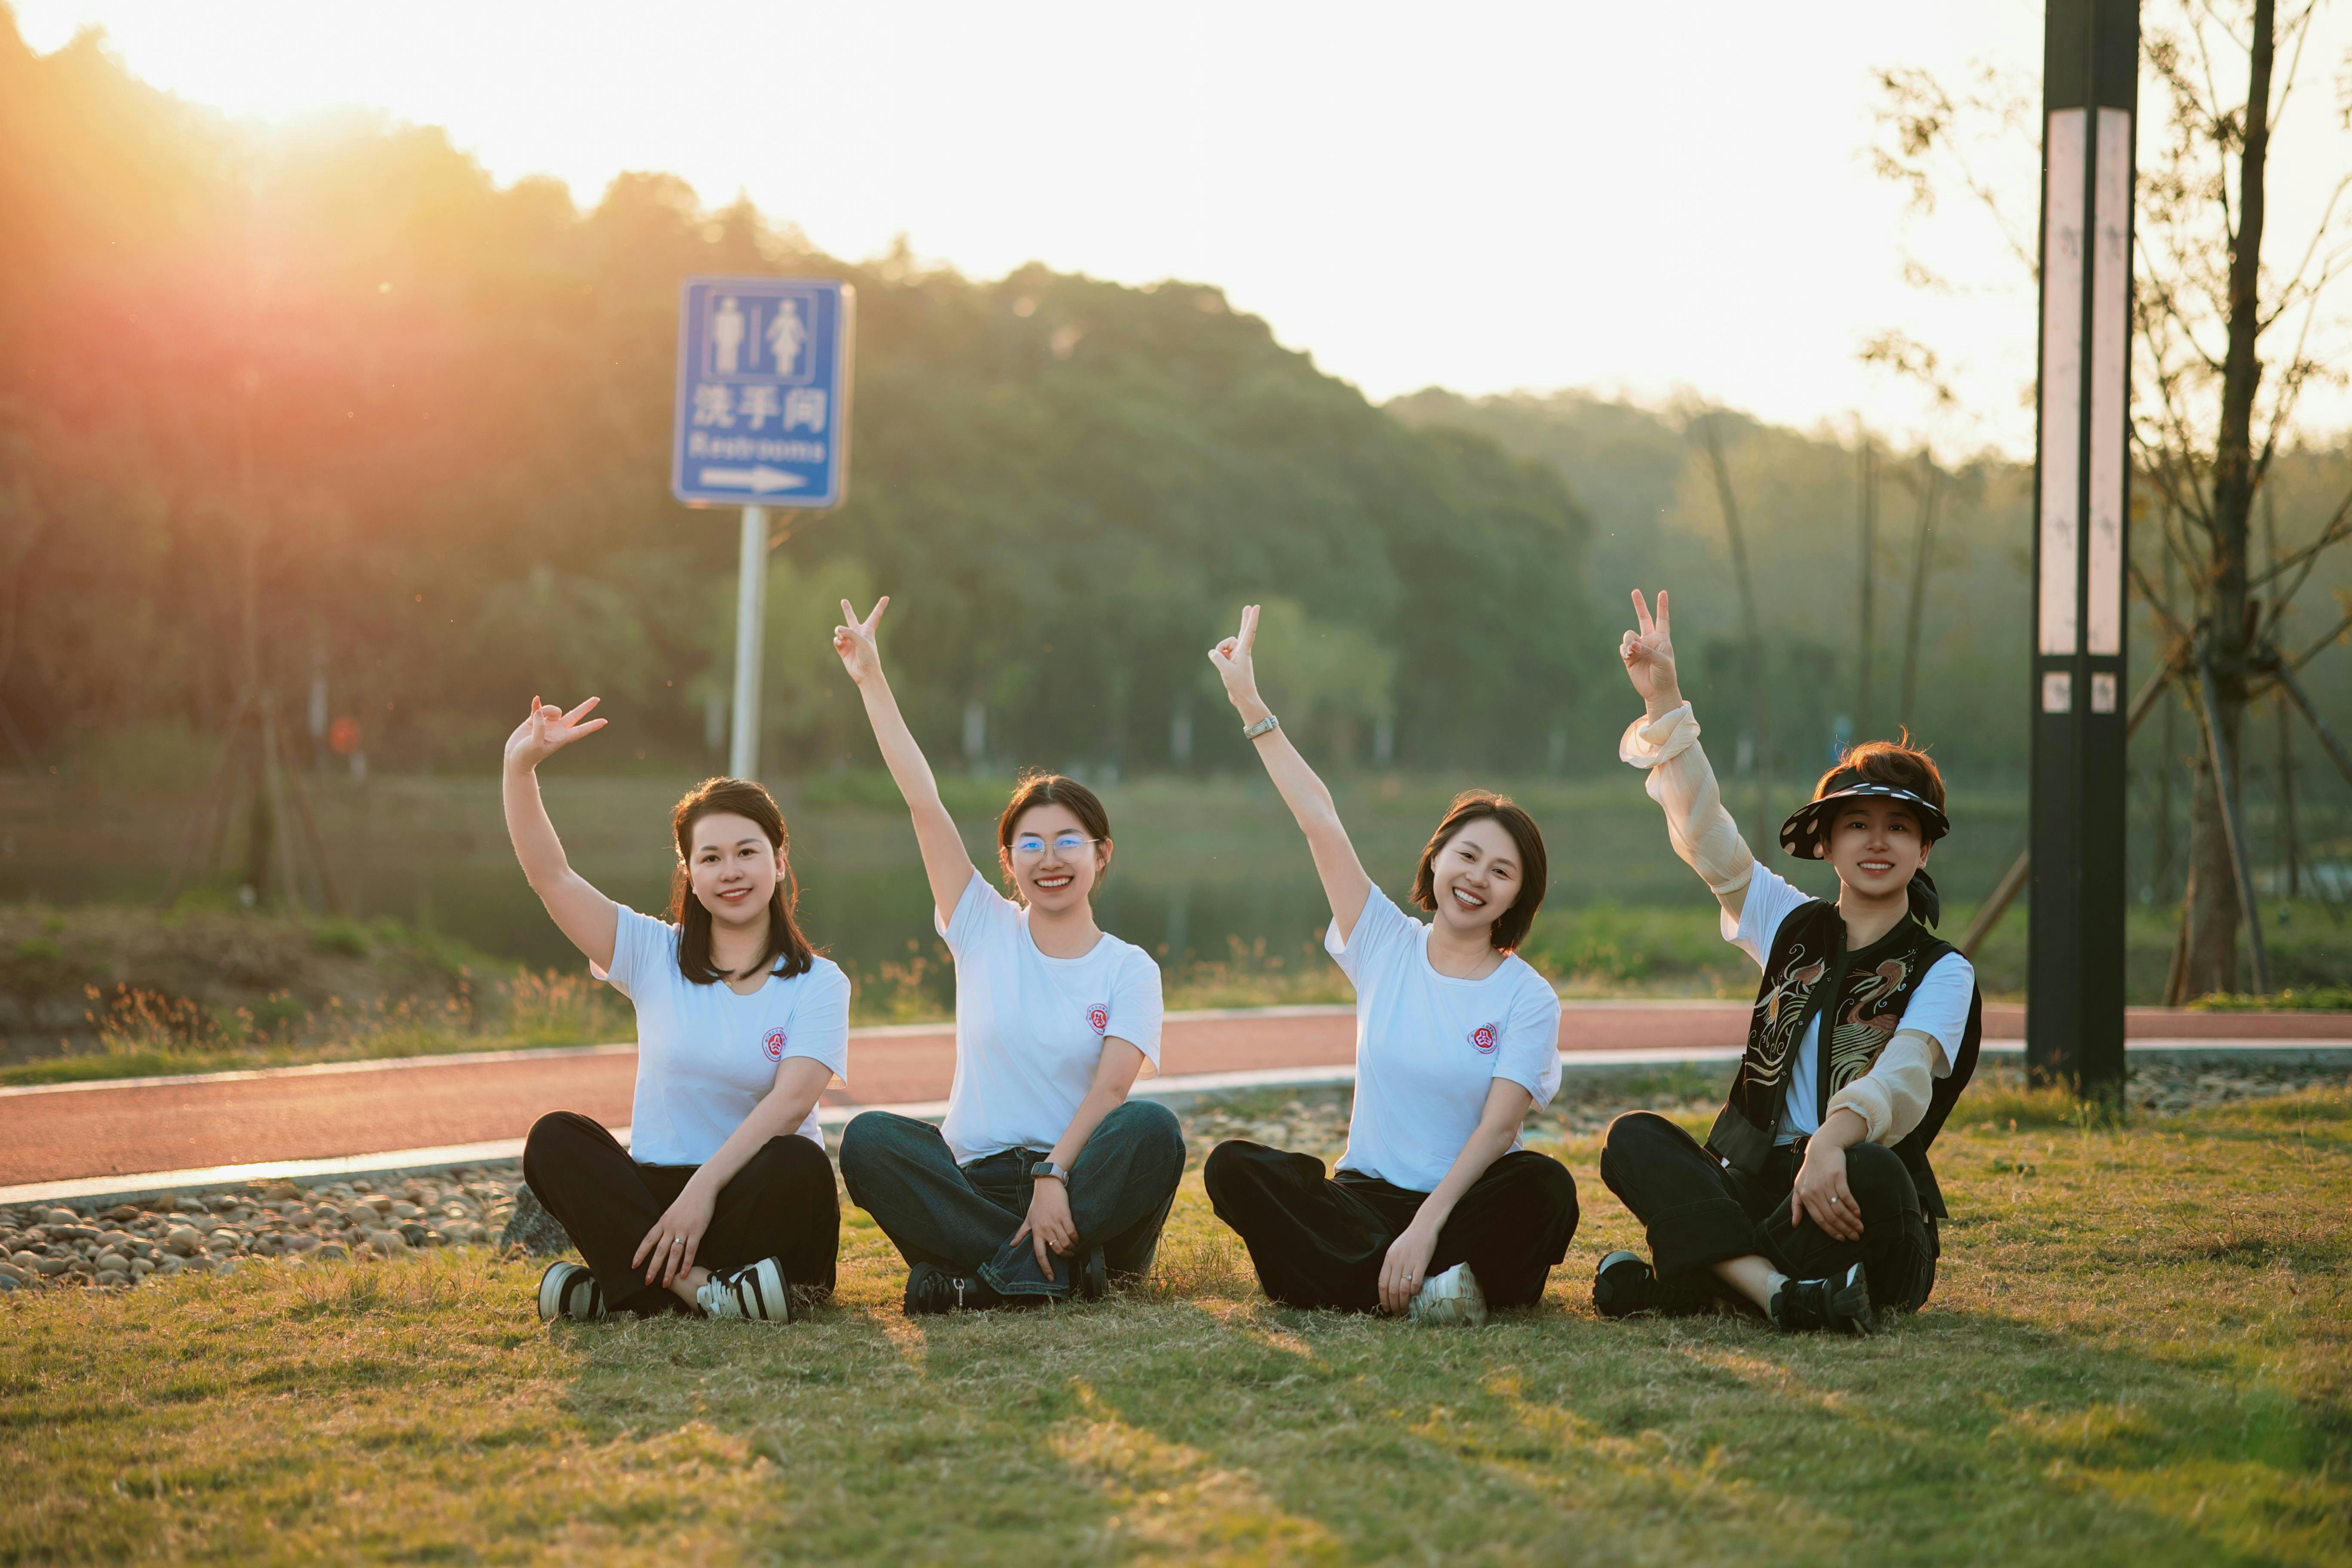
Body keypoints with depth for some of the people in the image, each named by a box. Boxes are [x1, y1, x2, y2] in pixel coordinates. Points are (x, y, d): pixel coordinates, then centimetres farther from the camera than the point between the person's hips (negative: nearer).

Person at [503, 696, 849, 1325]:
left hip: (748, 1197, -2)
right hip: (657, 1189, 2)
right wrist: (520, 767, -13)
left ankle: (632, 1286, -27)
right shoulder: (654, 955, 10)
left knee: (797, 1163, -35)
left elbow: (793, 1099, -13)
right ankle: (699, 1287, -37)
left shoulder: (817, 983, 2)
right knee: (554, 1139, -25)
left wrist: (705, 1187, -26)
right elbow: (551, 876, 0)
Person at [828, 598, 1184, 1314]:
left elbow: (1111, 1088, -9)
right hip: (975, 1183, 1)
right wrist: (872, 683, 0)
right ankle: (1056, 1271, -32)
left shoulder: (1130, 970, 6)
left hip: (1082, 1183, -1)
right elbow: (923, 801, 5)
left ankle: (980, 1274, -32)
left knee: (1153, 1128, -32)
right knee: (868, 1138, -27)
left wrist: (1055, 1178, -25)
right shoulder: (985, 932, 10)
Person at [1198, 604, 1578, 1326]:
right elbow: (1318, 818, 4)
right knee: (1234, 1167, -25)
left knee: (1545, 1185, -35)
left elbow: (1497, 1127, -13)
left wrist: (1425, 1228, -27)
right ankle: (1413, 1287, -35)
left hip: (1465, 1203, -2)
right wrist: (1250, 705, 1)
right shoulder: (1386, 946, 8)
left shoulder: (1528, 999, -1)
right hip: (1366, 1196, 3)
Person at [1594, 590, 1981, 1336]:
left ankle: (1675, 1283, -34)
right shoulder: (1792, 927, 16)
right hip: (1755, 1186, 4)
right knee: (1634, 1138, -22)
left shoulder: (1941, 973, 2)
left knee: (1874, 1173, -38)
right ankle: (1777, 1292, -42)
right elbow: (1703, 828, 8)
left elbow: (1903, 1082, -17)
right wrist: (1662, 694, -2)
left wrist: (1832, 1139, -39)